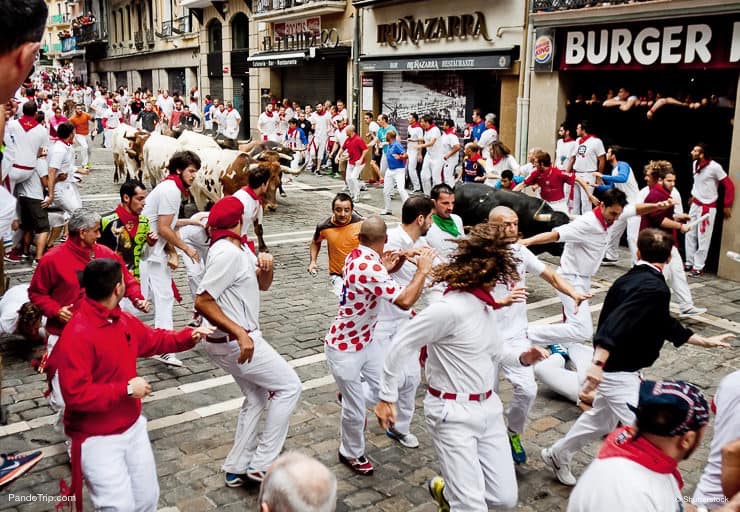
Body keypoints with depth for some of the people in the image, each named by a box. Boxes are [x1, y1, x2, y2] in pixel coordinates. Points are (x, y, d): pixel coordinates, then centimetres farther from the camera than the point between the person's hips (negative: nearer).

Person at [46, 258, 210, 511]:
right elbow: (76, 394, -29)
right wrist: (127, 389, -25)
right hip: (98, 439, -8)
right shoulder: (76, 335, -26)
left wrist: (188, 336, 8)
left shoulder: (123, 320, -1)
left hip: (133, 427, 8)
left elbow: (153, 339, 19)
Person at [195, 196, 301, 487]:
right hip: (234, 342, -10)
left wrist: (266, 267, -10)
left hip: (232, 340, 10)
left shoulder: (240, 248, 7)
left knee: (257, 397, 19)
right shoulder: (227, 253, -22)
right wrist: (240, 333, -29)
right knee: (289, 386, -1)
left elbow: (263, 285, 12)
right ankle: (261, 464, 4)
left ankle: (236, 469, 27)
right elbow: (202, 302, -26)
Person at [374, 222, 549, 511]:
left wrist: (521, 358, 0)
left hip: (488, 407, 8)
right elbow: (401, 347, -18)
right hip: (453, 413, -8)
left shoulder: (486, 305, 5)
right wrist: (387, 398, -12)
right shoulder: (449, 309, -23)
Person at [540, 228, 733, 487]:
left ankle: (557, 455, 42)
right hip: (618, 371, -10)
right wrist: (598, 362, -47)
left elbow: (665, 324, 18)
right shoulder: (655, 288, -23)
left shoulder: (630, 280, 7)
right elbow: (615, 323, -38)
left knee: (601, 418, 26)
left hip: (615, 367, 10)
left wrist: (704, 341, 24)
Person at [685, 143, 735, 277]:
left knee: (703, 238, -1)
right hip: (695, 204, 7)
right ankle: (689, 263, 22)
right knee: (690, 234, 12)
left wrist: (727, 206, -12)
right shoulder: (695, 164, 1)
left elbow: (729, 185, -15)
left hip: (708, 207, -7)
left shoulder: (714, 167, -21)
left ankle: (698, 267, 6)